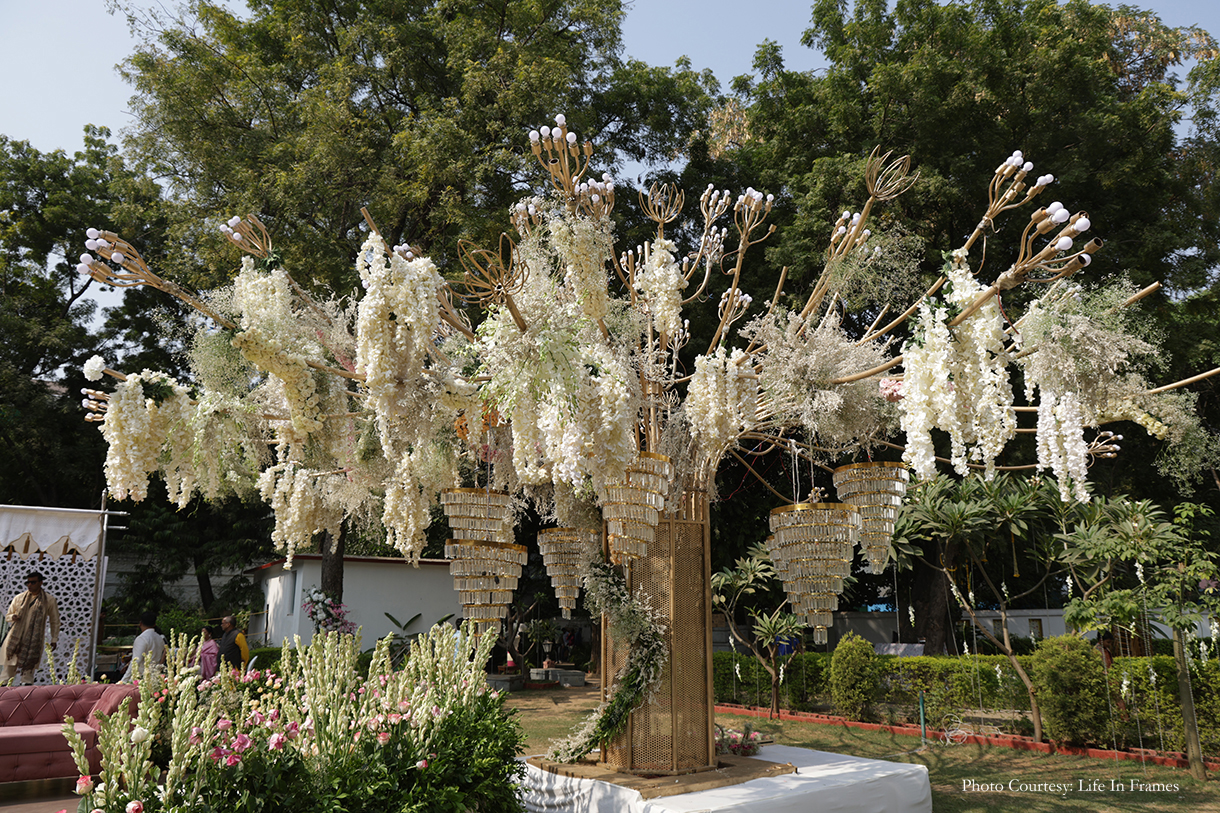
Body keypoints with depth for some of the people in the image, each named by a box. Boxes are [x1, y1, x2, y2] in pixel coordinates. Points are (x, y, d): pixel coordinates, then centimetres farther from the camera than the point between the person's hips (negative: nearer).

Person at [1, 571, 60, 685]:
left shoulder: (49, 600, 3)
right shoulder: (19, 598, 9)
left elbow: (55, 621, 9)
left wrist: (54, 639, 7)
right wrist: (13, 617, -7)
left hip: (34, 640, -2)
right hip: (16, 637, 2)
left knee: (30, 666, -1)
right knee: (10, 664, 2)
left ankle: (27, 684, 5)